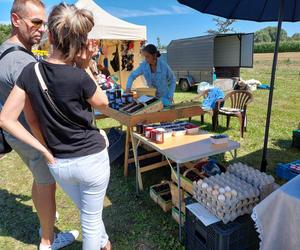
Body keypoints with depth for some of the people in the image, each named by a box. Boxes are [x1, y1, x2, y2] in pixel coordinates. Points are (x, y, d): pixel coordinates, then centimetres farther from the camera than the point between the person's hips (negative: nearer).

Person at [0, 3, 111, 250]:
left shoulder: (31, 71, -8)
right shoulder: (79, 77, -22)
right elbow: (103, 103, -1)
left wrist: (43, 149, -4)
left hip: (58, 164, 5)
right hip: (91, 159, -5)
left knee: (88, 212, 31)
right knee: (91, 219, 19)